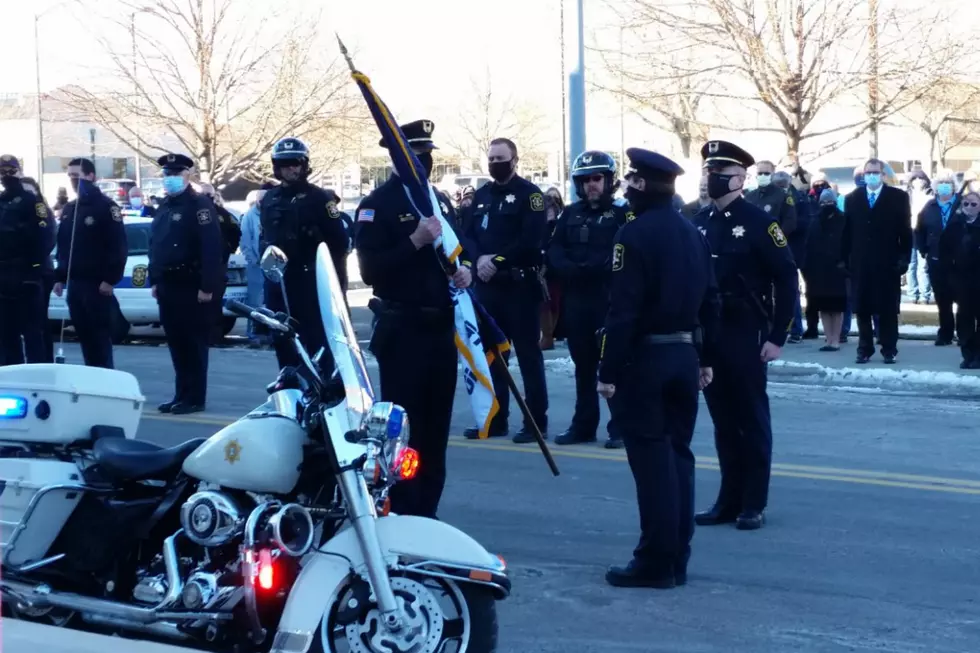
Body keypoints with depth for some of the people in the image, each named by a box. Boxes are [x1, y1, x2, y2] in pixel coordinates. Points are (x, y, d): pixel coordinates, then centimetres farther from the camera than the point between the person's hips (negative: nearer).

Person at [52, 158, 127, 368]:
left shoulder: (106, 207, -8)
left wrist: (110, 279, -18)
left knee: (100, 337, -5)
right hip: (74, 283, 7)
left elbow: (119, 247, -14)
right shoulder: (68, 209, 16)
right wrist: (59, 278, 15)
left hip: (97, 284, -7)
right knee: (84, 336, 10)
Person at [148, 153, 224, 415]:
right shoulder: (163, 208, 17)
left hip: (191, 286, -8)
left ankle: (194, 398, 1)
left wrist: (207, 285, -22)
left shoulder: (199, 205, -10)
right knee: (176, 343, 11)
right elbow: (155, 245, 21)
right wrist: (155, 280, 15)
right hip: (168, 285, 8)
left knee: (194, 343, -3)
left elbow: (212, 247, -18)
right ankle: (181, 395, 17)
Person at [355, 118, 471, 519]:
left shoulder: (440, 201, 15)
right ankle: (399, 515, -2)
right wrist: (416, 241, -25)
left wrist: (463, 269, 4)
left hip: (442, 325, 7)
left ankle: (426, 513, 18)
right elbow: (371, 270, -17)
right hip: (402, 329, -7)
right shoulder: (379, 204, -8)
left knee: (436, 427, 10)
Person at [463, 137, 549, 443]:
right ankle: (495, 418, 19)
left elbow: (532, 240, -15)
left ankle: (536, 421, 0)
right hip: (487, 284, 7)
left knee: (528, 354, -3)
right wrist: (479, 259, -11)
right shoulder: (482, 195, 15)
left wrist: (498, 259, -18)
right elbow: (468, 235, 9)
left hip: (520, 285, -7)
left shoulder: (529, 194, -5)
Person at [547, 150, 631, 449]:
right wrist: (572, 270, -13)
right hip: (576, 299, 5)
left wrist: (593, 267, -21)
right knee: (583, 365, 12)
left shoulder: (622, 212, -2)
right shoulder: (570, 214, 14)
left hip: (611, 299, -5)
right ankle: (583, 425, 19)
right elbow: (554, 251, 6)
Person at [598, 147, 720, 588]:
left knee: (651, 459, -4)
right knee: (678, 454, 12)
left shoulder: (635, 234, -14)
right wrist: (706, 359, 19)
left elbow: (623, 310, -19)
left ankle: (655, 562, -1)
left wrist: (609, 371, -17)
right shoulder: (693, 233, 10)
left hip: (644, 358, -8)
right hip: (686, 355, 8)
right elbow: (711, 302, 12)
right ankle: (677, 559, 16)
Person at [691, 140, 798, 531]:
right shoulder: (699, 225, 9)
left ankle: (754, 505, 9)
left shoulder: (758, 223, -9)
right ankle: (729, 500, 19)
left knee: (752, 420, 2)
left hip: (746, 336, -6)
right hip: (708, 336, 6)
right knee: (723, 421, 11)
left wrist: (778, 337, -13)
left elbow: (787, 279, -10)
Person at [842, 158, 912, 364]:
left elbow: (905, 230, 0)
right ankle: (864, 349, 12)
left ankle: (889, 349, 10)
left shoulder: (898, 197, 2)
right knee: (862, 308, 5)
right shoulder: (852, 198, 10)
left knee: (888, 308, 3)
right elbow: (847, 232, 7)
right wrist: (845, 259, 0)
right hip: (860, 263, 2)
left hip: (888, 263, -2)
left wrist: (904, 258, -7)